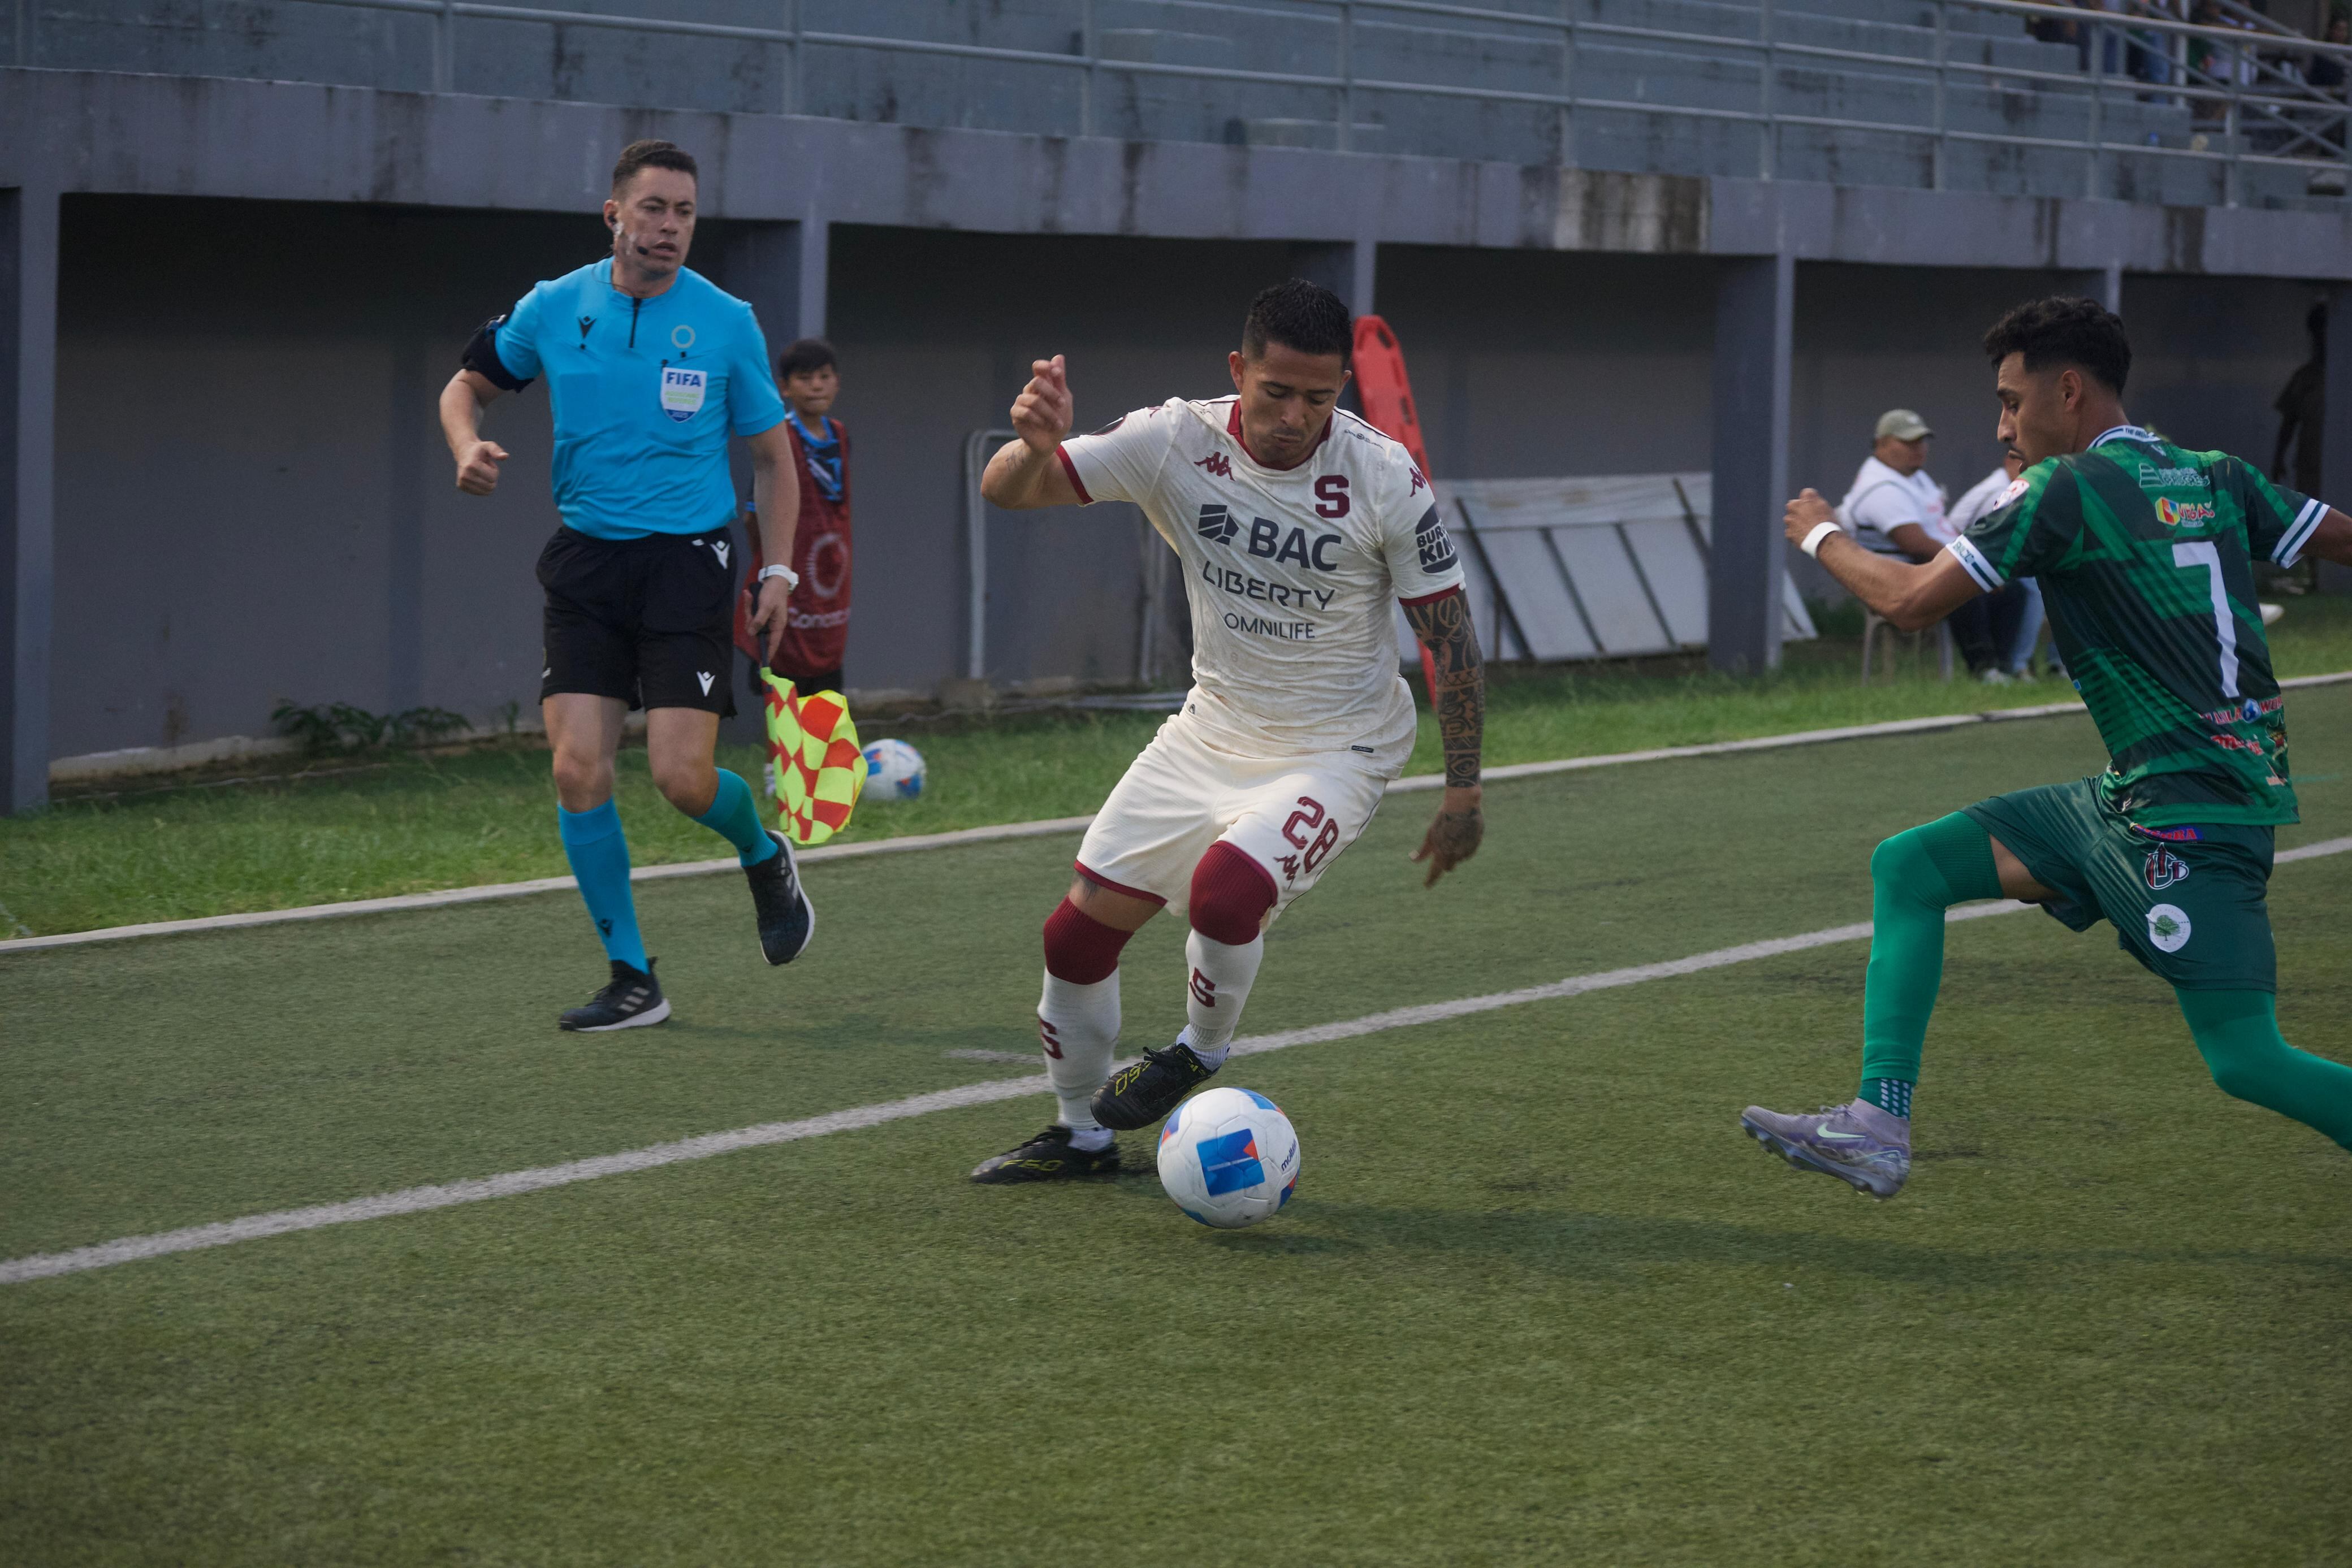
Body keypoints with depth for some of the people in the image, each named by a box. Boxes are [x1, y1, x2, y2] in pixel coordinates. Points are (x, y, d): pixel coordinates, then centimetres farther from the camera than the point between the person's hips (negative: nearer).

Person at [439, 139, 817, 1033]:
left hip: (688, 560, -2)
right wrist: (468, 447, -5)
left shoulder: (725, 322, -2)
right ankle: (632, 979, 3)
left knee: (682, 775, -13)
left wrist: (780, 570, -1)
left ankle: (764, 858, 24)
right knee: (578, 772, -9)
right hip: (587, 561, 2)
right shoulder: (553, 310, 1)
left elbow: (772, 454, 8)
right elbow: (467, 384, 17)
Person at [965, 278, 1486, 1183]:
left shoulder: (1385, 481, -19)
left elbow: (1448, 635, -11)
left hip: (1333, 754, -4)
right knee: (1078, 933, 1)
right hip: (1210, 731, 4)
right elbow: (1008, 491, -15)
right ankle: (1082, 1136, 24)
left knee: (1226, 888, -31)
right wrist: (1035, 446, -39)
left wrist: (1463, 791, -11)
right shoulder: (1178, 443, -13)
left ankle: (1199, 1053, 0)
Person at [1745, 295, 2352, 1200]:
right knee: (1908, 867, 9)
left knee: (2246, 1062, -11)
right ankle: (1878, 1129, 5)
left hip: (2191, 812, -9)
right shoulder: (2216, 479, 11)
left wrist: (1822, 537, 11)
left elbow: (1911, 600, -7)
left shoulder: (2068, 490, -10)